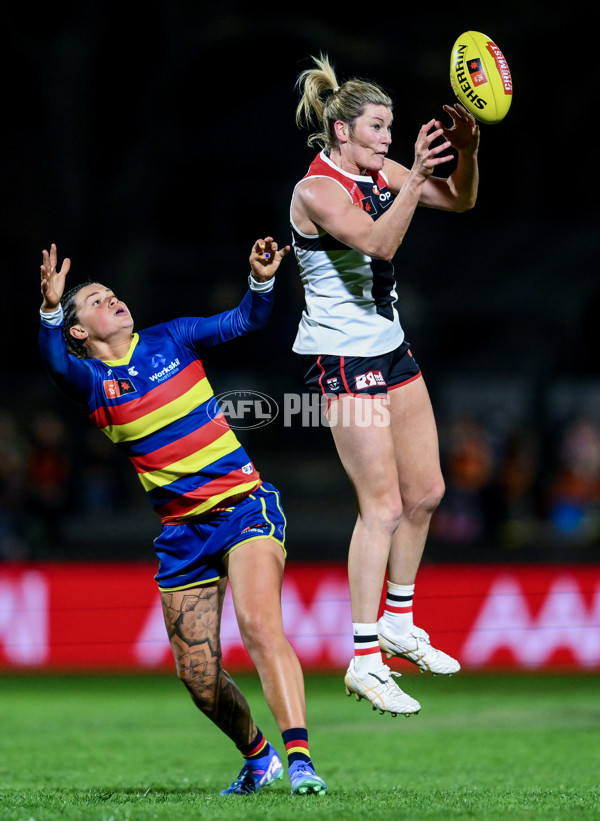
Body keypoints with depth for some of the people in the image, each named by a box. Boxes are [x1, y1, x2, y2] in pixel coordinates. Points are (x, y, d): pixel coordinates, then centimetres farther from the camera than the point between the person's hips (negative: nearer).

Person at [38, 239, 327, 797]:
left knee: (258, 624, -25)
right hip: (182, 535, 2)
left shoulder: (170, 341, 6)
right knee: (198, 677, 4)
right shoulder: (90, 380, 0)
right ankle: (257, 757, 30)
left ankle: (299, 759, -32)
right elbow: (56, 362, -22)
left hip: (244, 505, -2)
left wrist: (261, 280, -15)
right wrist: (50, 310, -42)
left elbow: (245, 321, 6)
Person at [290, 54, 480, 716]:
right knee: (383, 505, -12)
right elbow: (379, 242, -32)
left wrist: (465, 150, -12)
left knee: (425, 491, 12)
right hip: (341, 358, -9)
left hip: (389, 348, 9)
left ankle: (399, 624, 28)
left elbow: (458, 200, 7)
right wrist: (416, 178, -43)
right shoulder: (316, 190, -17)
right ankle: (364, 661, -7)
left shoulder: (379, 173, 6)